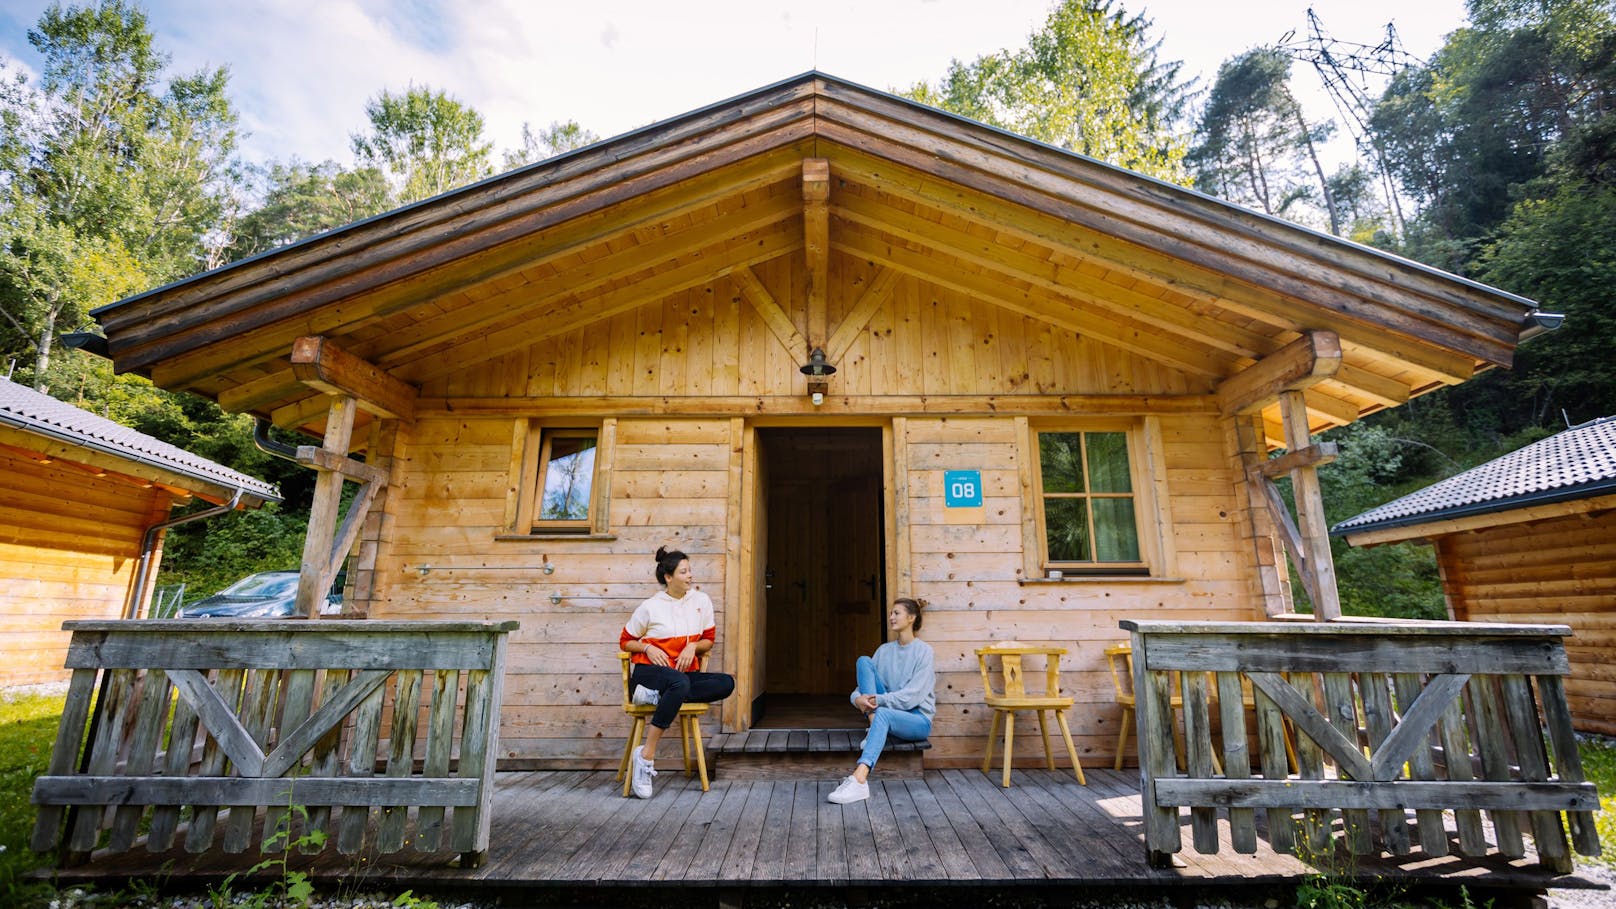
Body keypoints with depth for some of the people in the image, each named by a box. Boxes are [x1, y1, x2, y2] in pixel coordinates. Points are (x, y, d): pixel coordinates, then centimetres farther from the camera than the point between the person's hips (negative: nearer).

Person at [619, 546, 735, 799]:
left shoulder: (701, 601, 7)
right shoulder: (650, 607, -2)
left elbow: (709, 639, 14)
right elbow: (625, 641, 9)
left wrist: (693, 647, -8)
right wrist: (648, 648, -10)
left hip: (686, 672, 4)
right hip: (649, 671, -4)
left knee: (726, 683, -25)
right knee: (680, 683, -40)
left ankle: (658, 695, -26)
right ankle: (646, 755, -34)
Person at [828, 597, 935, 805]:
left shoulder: (923, 651, -6)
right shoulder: (884, 650, 10)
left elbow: (913, 695, -16)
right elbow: (863, 683, 4)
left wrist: (879, 699, -26)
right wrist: (858, 698, -19)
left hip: (918, 718, -5)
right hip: (888, 710, 5)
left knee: (882, 714, -40)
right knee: (863, 661, -12)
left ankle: (859, 780, -53)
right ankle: (873, 725, -23)